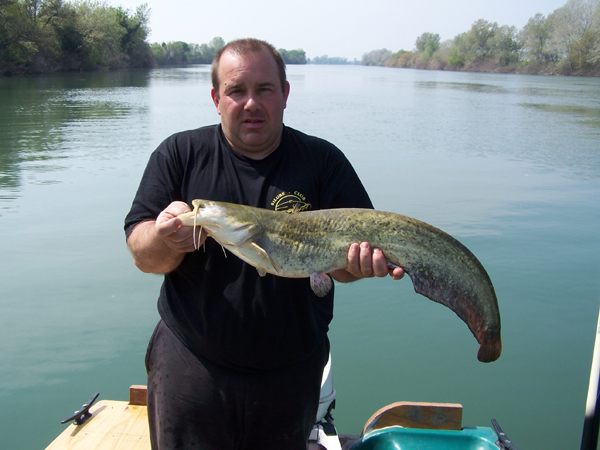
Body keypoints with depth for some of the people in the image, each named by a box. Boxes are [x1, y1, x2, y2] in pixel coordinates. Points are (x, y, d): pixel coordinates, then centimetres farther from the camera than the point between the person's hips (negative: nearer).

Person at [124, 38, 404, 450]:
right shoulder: (179, 154, -2)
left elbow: (351, 250, -7)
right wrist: (166, 239, -29)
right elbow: (142, 256, -6)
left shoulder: (323, 161, -3)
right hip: (191, 365, 0)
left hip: (291, 372, 1)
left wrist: (360, 261, -31)